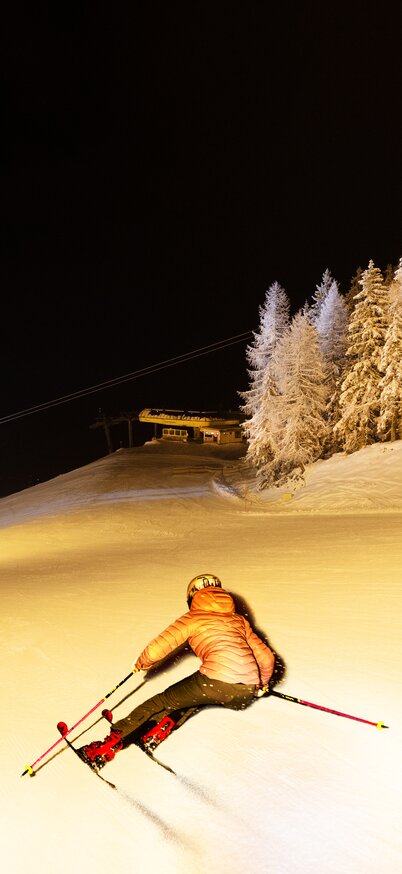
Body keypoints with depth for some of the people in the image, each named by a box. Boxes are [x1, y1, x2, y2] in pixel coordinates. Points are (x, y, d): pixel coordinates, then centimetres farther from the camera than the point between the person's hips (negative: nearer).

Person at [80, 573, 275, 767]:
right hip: (246, 695, 5)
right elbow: (266, 657, 22)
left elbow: (156, 649, 6)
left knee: (163, 700, 16)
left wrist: (141, 664, 27)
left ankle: (114, 740, 13)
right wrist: (262, 685, 40)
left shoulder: (193, 618, 13)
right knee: (195, 698, 29)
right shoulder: (239, 619, 24)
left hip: (215, 683, -5)